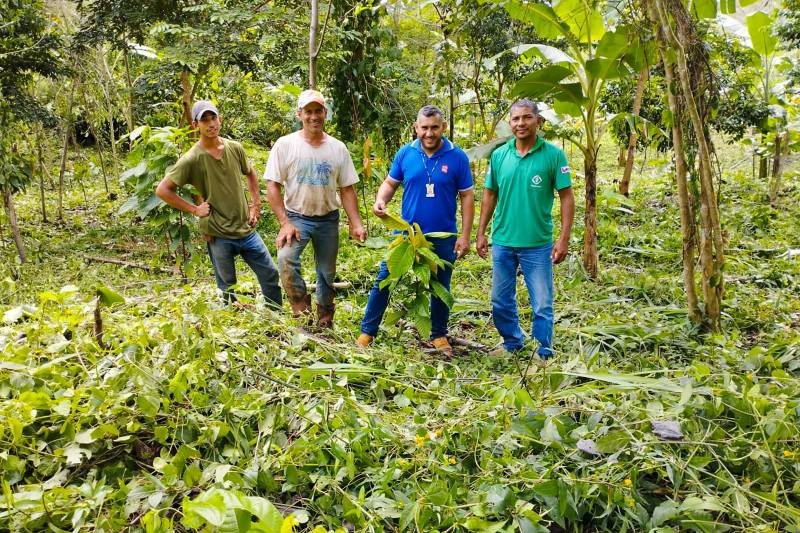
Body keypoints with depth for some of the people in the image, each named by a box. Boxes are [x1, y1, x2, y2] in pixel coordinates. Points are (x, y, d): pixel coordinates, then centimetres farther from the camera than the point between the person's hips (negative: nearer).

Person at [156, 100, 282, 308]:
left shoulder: (235, 148, 1)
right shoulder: (192, 159, -12)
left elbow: (251, 174, 20)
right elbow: (162, 190, -11)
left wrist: (256, 204, 10)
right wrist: (194, 209, -12)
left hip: (246, 229, 4)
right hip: (218, 235, -4)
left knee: (270, 274, 10)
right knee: (227, 289, 9)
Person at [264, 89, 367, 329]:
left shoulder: (338, 148, 1)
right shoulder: (285, 144, -6)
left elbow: (347, 189, 3)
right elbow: (272, 186, -8)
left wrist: (356, 224, -6)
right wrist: (285, 223, -17)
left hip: (328, 219, 3)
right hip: (297, 217, -2)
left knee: (327, 273, 12)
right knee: (285, 258, -29)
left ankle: (325, 320, 33)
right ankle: (301, 306, -8)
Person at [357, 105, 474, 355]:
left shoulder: (457, 157, -7)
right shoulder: (405, 153, -3)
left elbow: (467, 197, -4)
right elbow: (390, 183, 7)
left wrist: (465, 235, -8)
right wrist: (380, 201, -15)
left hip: (443, 237, -1)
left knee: (440, 288, 13)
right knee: (384, 280, 3)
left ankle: (439, 335, 31)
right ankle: (367, 331, 16)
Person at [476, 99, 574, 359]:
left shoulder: (553, 155, -7)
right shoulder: (499, 155, 3)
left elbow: (566, 197, -5)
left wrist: (564, 238, -10)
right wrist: (481, 233, 8)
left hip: (538, 244, -3)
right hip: (502, 242, 4)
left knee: (543, 306, 3)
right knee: (501, 303, 15)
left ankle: (543, 356, 19)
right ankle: (513, 346, 36)